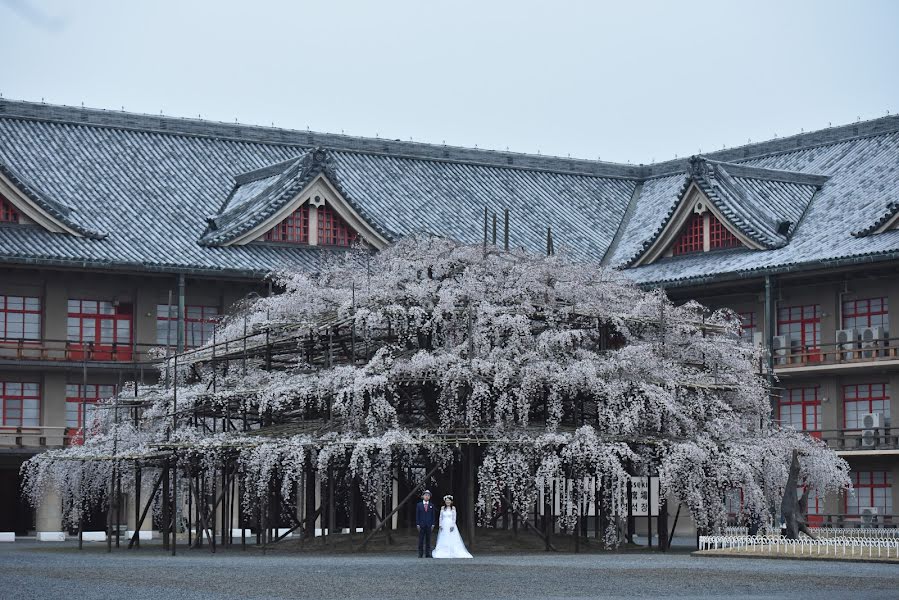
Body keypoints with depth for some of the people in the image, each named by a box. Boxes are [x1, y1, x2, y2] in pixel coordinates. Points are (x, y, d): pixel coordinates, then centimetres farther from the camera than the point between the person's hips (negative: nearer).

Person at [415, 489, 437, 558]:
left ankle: (427, 554, 3)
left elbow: (433, 516, 9)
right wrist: (417, 524, -5)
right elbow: (417, 515, 3)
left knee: (428, 540, 2)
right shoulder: (419, 505, 5)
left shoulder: (431, 506, 9)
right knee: (421, 540, -1)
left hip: (429, 525, 1)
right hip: (421, 525, -1)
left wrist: (433, 524, 0)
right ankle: (420, 554, 1)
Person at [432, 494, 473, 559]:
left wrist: (452, 526, -12)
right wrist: (440, 525, -1)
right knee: (443, 540, -1)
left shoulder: (453, 508, 0)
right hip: (444, 525, 3)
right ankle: (444, 553, -1)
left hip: (451, 525, -3)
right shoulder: (443, 508, 8)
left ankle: (452, 553, -5)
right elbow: (440, 517, 9)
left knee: (452, 540, -6)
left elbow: (454, 518, -4)